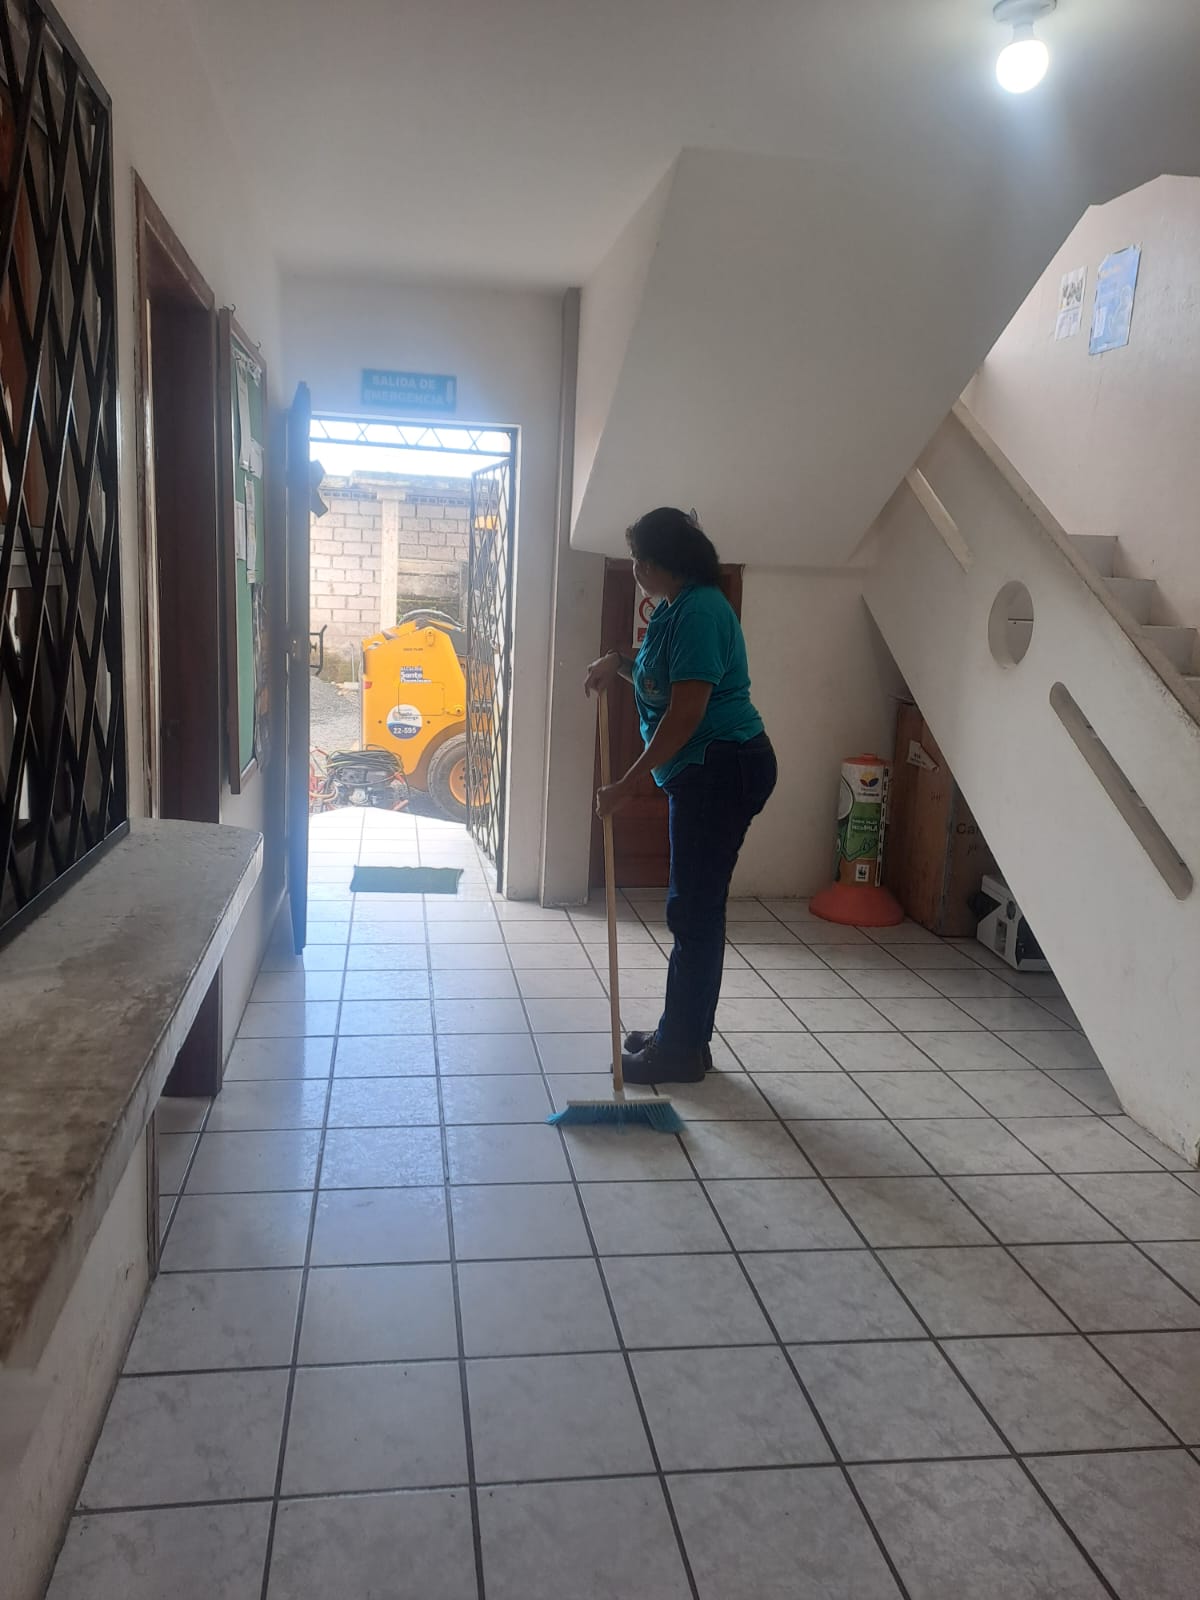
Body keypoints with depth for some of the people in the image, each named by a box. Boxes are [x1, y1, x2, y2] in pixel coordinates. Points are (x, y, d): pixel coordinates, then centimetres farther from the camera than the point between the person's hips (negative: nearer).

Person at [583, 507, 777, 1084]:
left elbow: (684, 714, -23)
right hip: (704, 772, 11)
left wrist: (626, 784, -19)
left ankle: (681, 1051, 7)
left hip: (723, 771, -11)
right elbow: (661, 679, 30)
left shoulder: (699, 611, -18)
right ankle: (681, 1035, 25)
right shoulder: (678, 607, 14)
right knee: (694, 906, 14)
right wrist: (619, 663, 10)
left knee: (695, 910, -4)